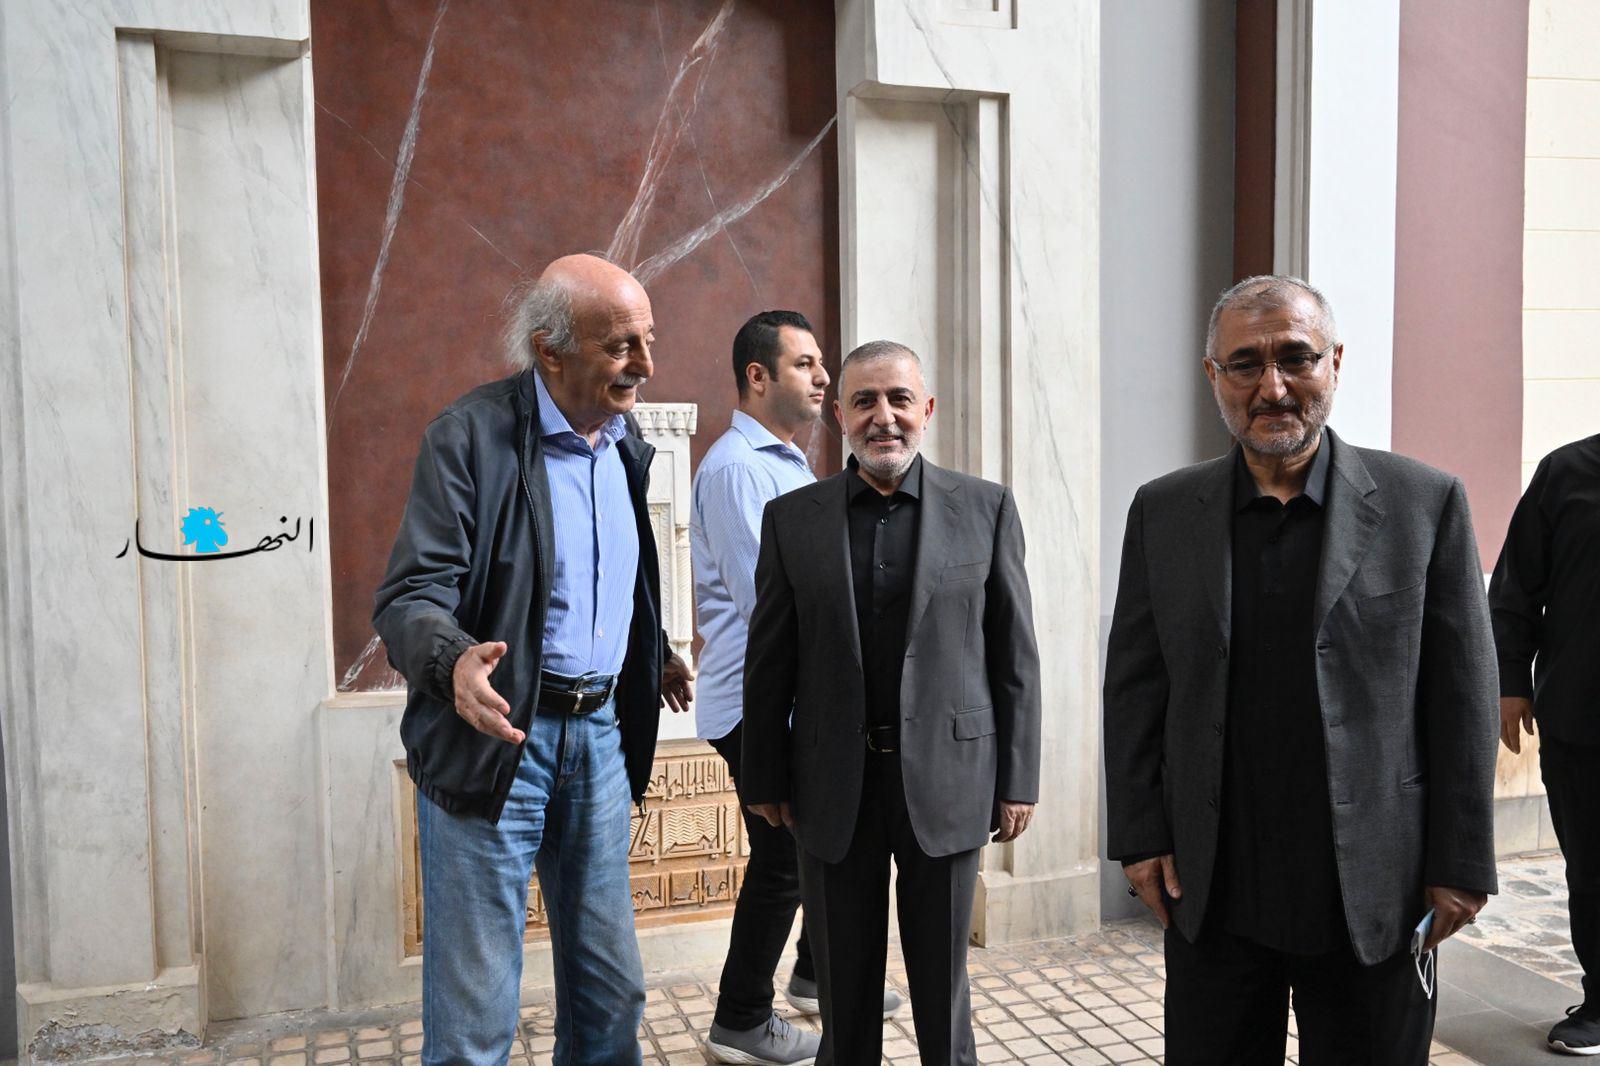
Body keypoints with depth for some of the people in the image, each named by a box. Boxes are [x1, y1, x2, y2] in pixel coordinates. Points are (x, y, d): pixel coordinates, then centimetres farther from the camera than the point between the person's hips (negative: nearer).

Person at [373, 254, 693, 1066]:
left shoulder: (626, 448, 9)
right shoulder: (471, 434, -12)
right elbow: (410, 596, -17)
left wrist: (652, 659, 14)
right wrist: (454, 662, -35)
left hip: (600, 736, 6)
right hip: (495, 739, -6)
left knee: (612, 995, 16)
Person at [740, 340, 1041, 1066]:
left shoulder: (985, 508, 0)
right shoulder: (791, 517, 2)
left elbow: (1015, 653, 0)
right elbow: (769, 661, 4)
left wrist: (1018, 780, -2)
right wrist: (764, 779, 4)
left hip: (945, 777, -1)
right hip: (833, 788, 1)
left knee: (941, 981, 13)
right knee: (844, 988, 14)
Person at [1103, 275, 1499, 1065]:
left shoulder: (1425, 503, -3)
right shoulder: (1163, 512, 1)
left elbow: (1461, 698, -2)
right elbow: (1134, 689, 4)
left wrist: (1460, 865, -3)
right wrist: (1140, 837, 0)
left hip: (1374, 897, -1)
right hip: (1212, 895, 2)